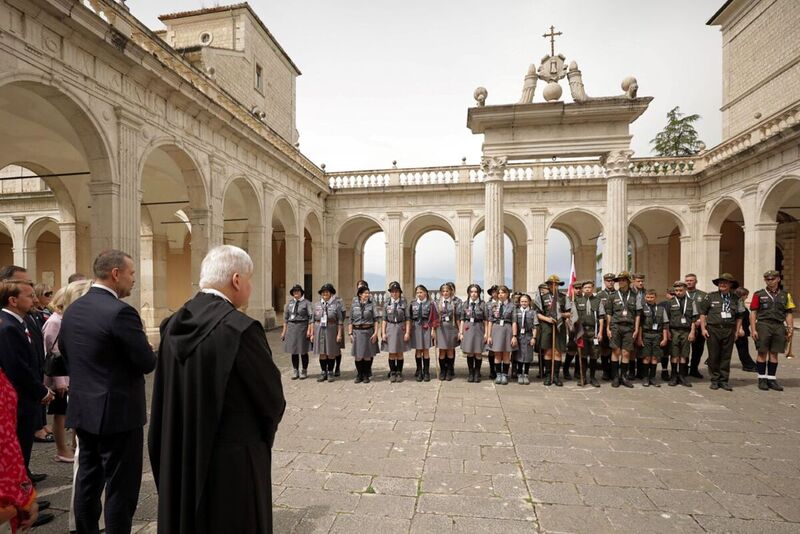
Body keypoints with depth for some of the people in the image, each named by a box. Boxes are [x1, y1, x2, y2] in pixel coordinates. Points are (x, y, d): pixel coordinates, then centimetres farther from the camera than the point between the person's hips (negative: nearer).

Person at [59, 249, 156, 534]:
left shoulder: (72, 309, 4)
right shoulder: (120, 312, -23)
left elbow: (64, 350, 19)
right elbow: (147, 363, -20)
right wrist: (148, 351, 1)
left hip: (82, 410, 9)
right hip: (117, 412, -9)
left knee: (88, 480, 21)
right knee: (121, 488, 5)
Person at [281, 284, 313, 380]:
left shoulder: (306, 303, -3)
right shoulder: (289, 303, 9)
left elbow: (311, 316, -7)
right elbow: (285, 317, 13)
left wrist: (310, 330, -14)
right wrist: (284, 331, 10)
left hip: (302, 326, -4)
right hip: (291, 327, 4)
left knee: (303, 350, 3)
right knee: (293, 350, 7)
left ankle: (304, 372, 16)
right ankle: (295, 371, 20)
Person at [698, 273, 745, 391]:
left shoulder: (735, 299, 8)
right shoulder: (711, 296, 1)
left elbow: (739, 316, 15)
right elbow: (702, 313, 3)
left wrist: (737, 330, 8)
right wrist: (703, 328, -3)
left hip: (729, 330, 2)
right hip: (713, 329, -2)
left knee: (726, 357, 6)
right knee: (713, 356, 3)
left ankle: (724, 380, 16)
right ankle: (715, 380, 13)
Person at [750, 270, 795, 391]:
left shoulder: (785, 295, 11)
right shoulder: (759, 294, 2)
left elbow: (788, 313, 12)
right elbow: (753, 313, 0)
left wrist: (790, 327, -1)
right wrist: (753, 329, -8)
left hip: (779, 327, 3)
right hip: (763, 326, -3)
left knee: (774, 354, 7)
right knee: (762, 353, 1)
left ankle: (771, 379, 16)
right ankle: (762, 379, 9)